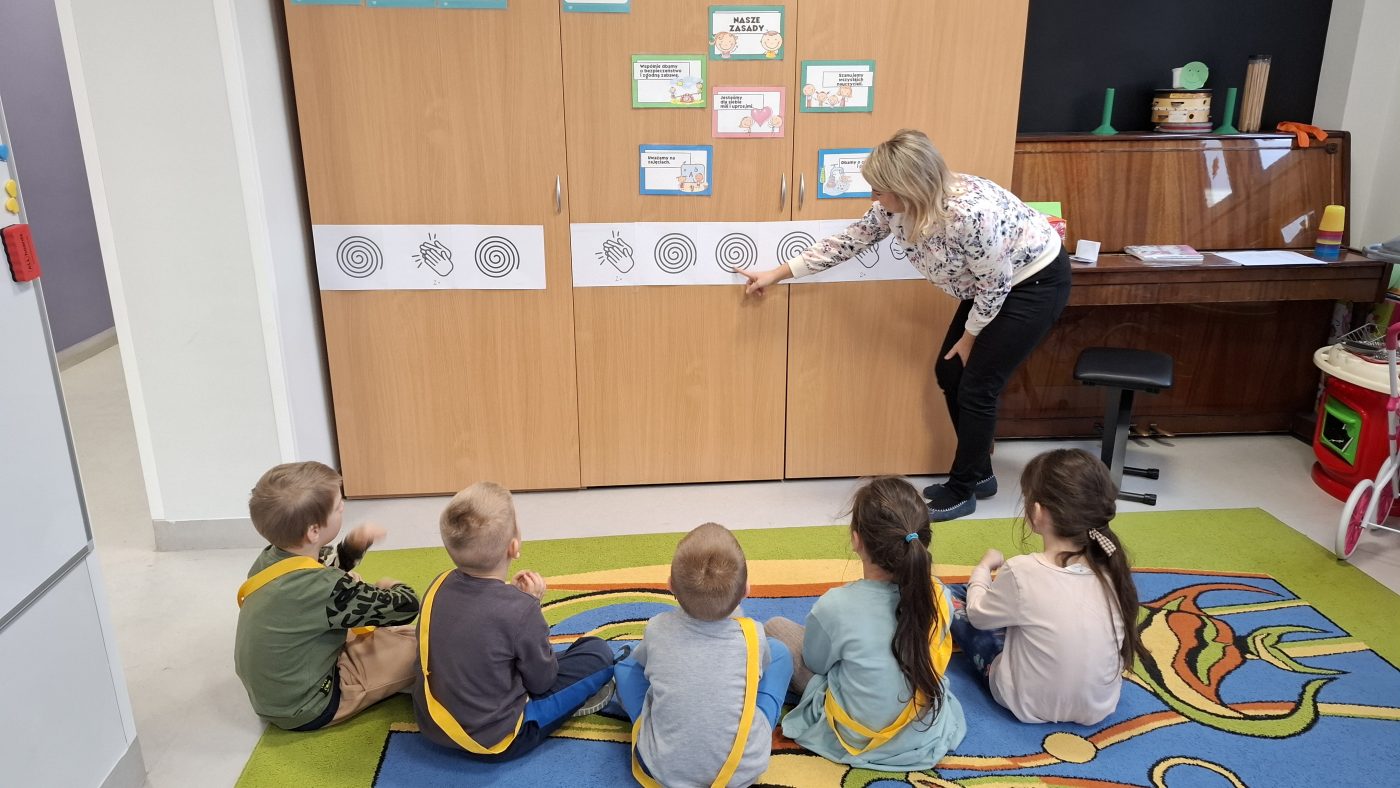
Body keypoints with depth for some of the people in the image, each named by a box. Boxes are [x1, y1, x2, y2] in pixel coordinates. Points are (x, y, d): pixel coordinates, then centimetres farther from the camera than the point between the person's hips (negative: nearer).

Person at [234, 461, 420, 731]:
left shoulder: (271, 557, -8)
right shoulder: (324, 587, -32)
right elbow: (405, 607, -22)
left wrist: (352, 545, -6)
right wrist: (391, 587, 1)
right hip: (305, 708, -8)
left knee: (352, 583, 14)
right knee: (417, 645, -8)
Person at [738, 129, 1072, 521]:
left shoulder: (969, 212, -37)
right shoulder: (897, 206, -13)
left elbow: (996, 282, -25)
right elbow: (849, 241, -1)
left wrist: (969, 337, -10)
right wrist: (778, 273, 2)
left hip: (1036, 282, -8)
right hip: (990, 283, 8)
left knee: (976, 387, -5)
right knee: (949, 374, 10)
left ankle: (961, 492, 13)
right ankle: (978, 473, 28)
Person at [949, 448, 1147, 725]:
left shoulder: (1023, 573, -27)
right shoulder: (1111, 569, -15)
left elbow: (979, 615, -8)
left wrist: (983, 569, 12)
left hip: (1030, 706, -5)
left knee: (954, 599, 9)